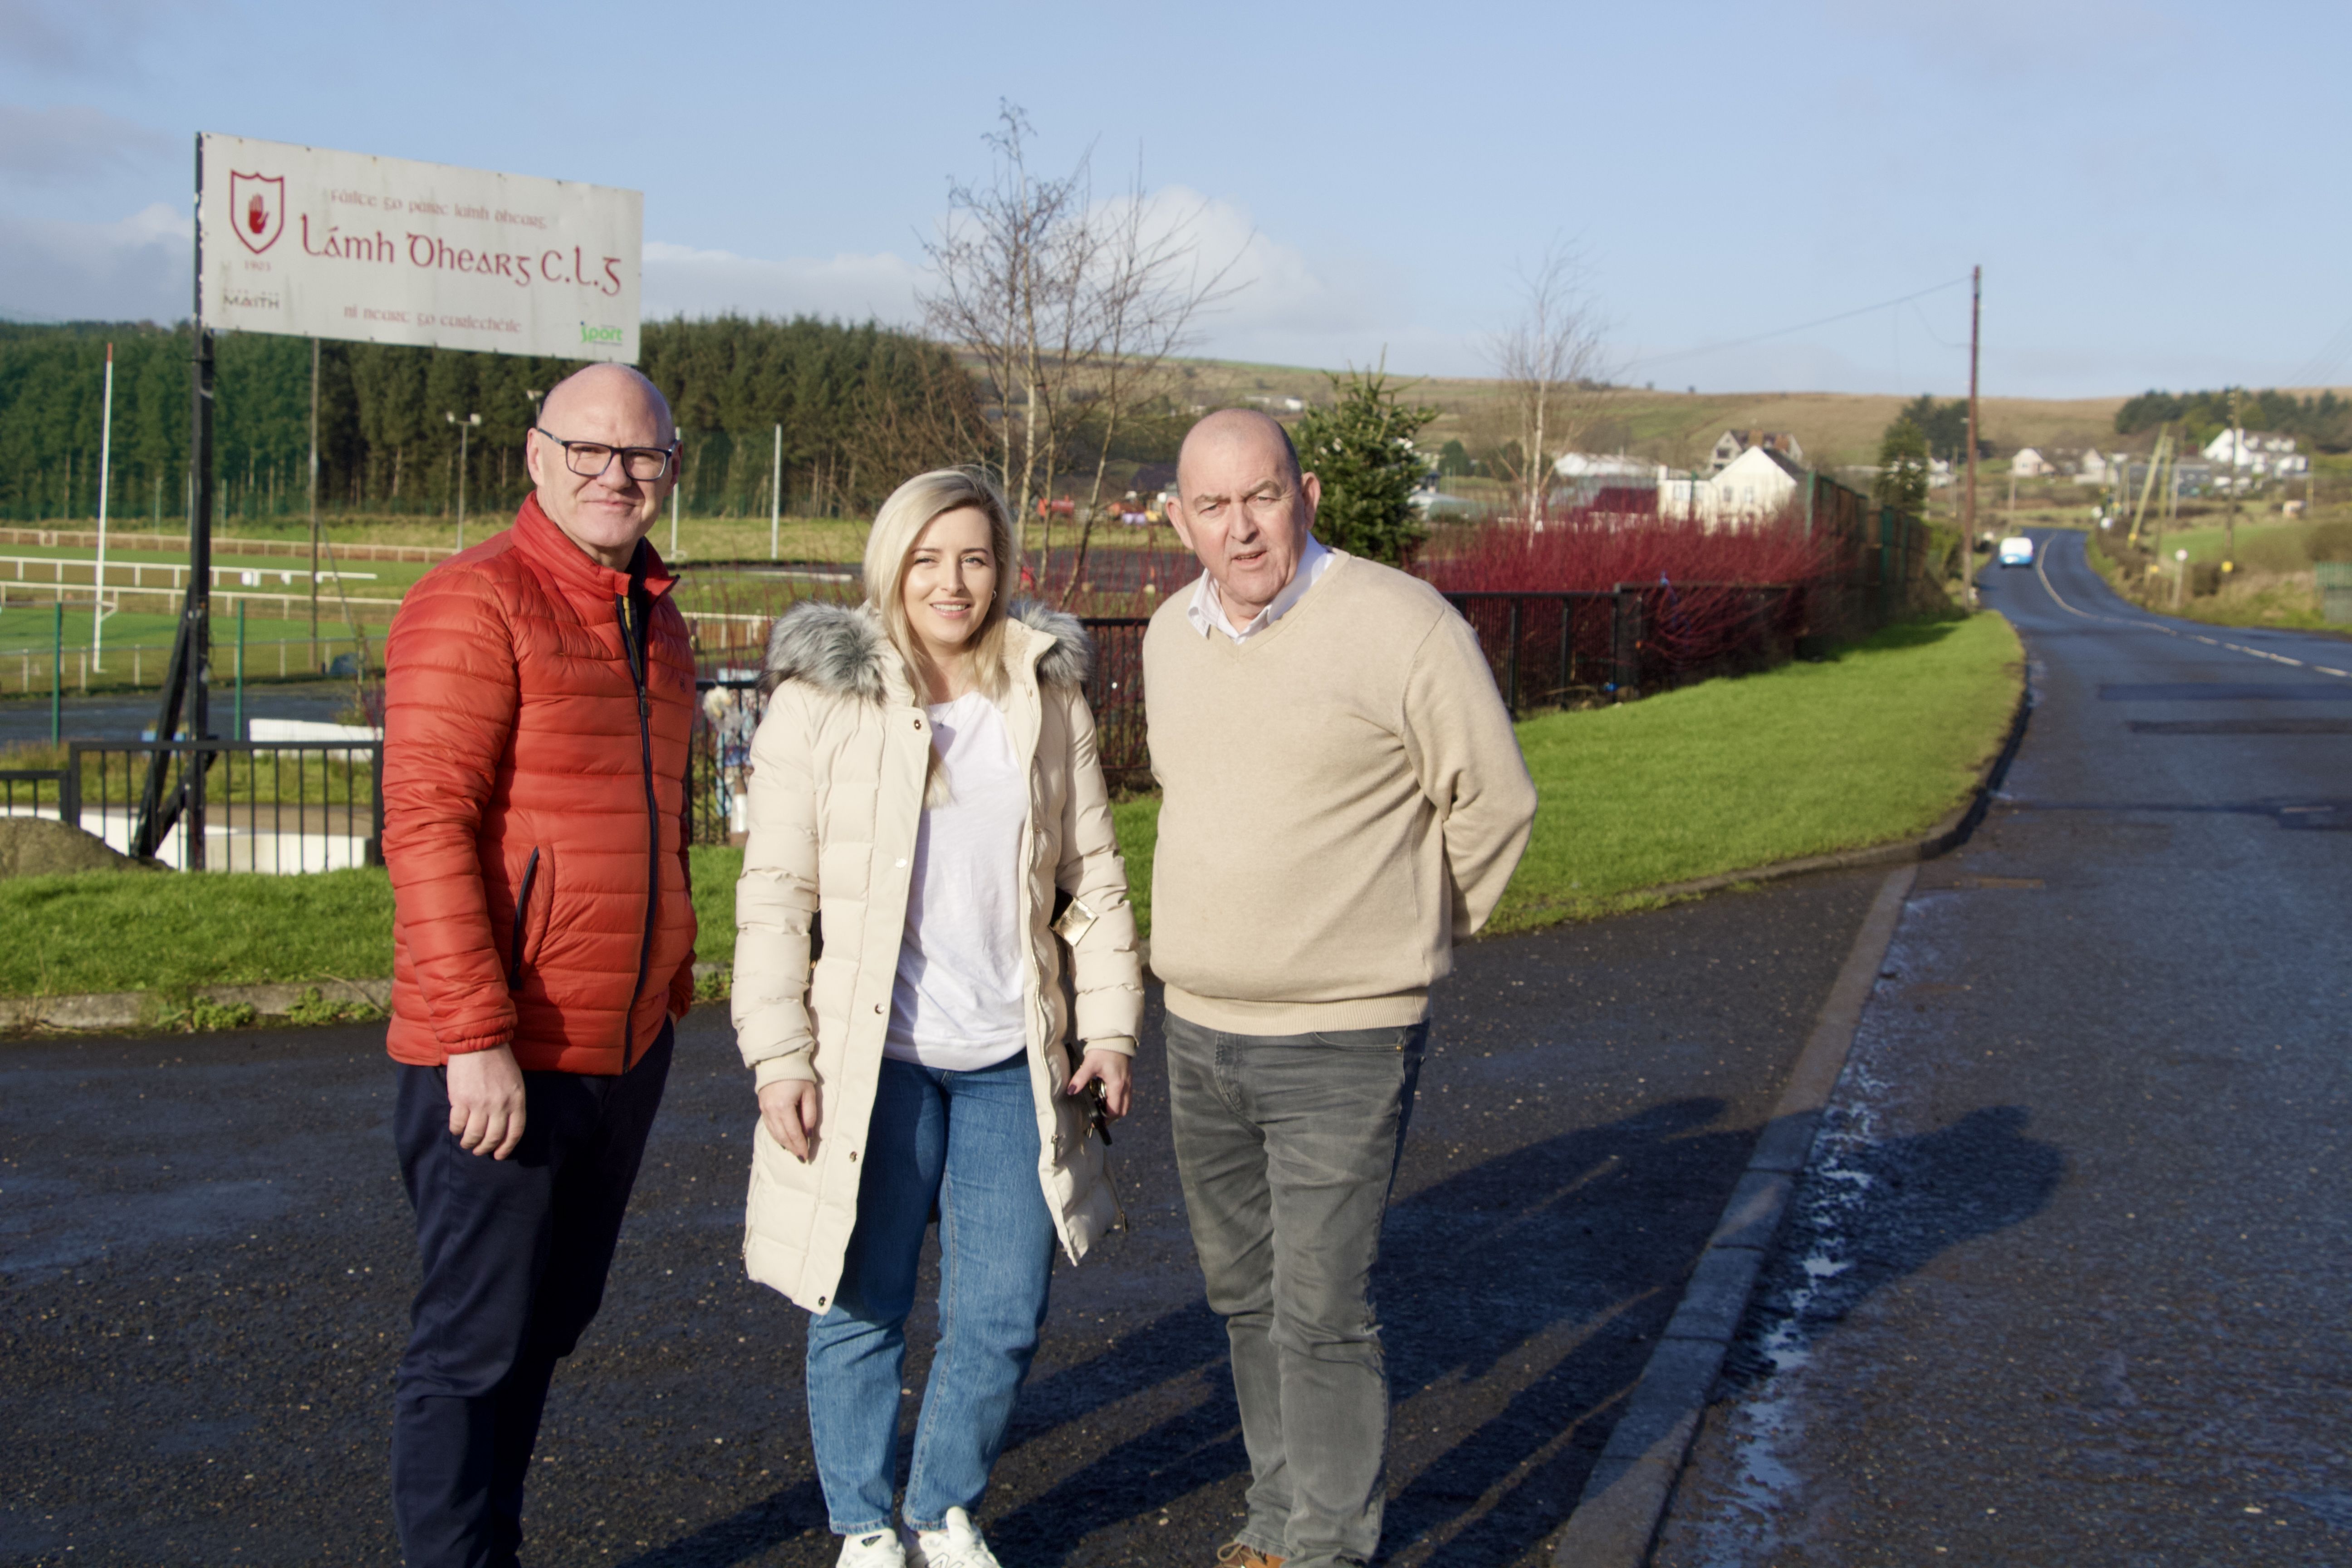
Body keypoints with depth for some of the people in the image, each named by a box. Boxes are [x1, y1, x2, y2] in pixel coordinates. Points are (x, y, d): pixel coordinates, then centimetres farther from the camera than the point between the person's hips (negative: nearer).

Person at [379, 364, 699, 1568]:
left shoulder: (656, 621, 14)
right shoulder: (475, 604, -12)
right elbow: (425, 826, -18)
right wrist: (477, 1036, -22)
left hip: (625, 1048, 8)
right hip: (500, 1060, -8)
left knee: (546, 1328, 17)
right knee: (474, 1347, 1)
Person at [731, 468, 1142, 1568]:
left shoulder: (1049, 697, 5)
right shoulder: (820, 699, -5)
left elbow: (1093, 876, 10)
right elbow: (774, 894, -5)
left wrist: (1110, 1025, 5)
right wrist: (779, 1058, -9)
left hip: (1013, 1063, 3)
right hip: (871, 1062, -3)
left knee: (1004, 1319, 7)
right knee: (862, 1311, 7)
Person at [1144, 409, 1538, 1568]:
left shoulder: (1402, 626, -13)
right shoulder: (1171, 636, 7)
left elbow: (1493, 804, -5)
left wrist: (1407, 938, 6)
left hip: (1341, 1040, -6)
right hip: (1198, 1033, 7)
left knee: (1320, 1312, -5)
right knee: (1245, 1295, 16)